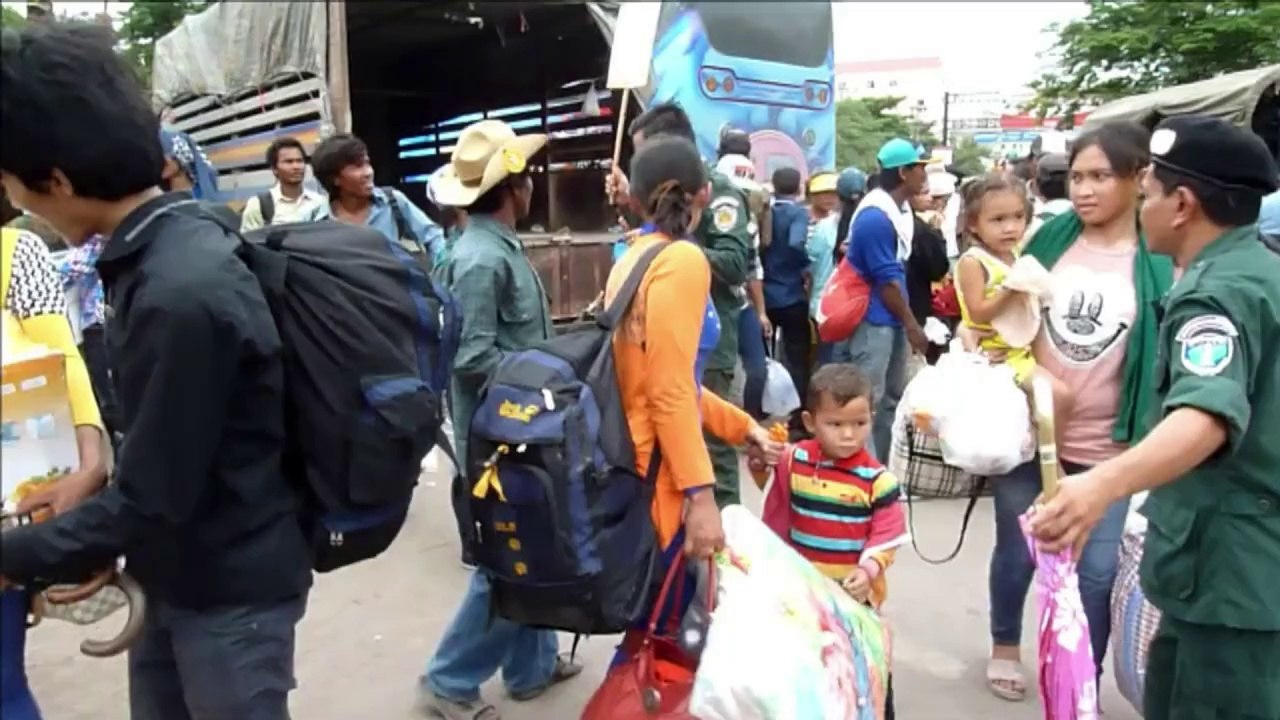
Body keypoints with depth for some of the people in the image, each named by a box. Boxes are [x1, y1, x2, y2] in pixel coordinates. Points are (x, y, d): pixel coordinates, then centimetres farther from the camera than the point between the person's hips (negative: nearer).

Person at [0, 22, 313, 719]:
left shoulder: (181, 293, -30)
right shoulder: (167, 254, 0)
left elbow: (150, 499, -23)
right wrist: (83, 546, 14)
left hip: (230, 590, -8)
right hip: (175, 577, 8)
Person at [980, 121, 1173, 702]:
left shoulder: (1163, 261, -6)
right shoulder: (1050, 238, 0)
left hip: (1108, 448, -1)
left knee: (1097, 573, 5)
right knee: (1016, 552, 14)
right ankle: (1005, 648, 39)